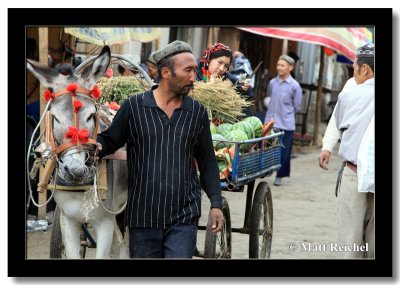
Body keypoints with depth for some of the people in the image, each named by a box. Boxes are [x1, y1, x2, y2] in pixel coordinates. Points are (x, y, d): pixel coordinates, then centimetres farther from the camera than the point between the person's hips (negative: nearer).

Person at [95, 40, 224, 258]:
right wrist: (95, 147, -17)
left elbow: (207, 163, 11)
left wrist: (216, 203, 6)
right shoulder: (134, 107, -1)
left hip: (183, 217, 0)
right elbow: (110, 140, 6)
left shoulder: (198, 112, 5)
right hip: (142, 216, 0)